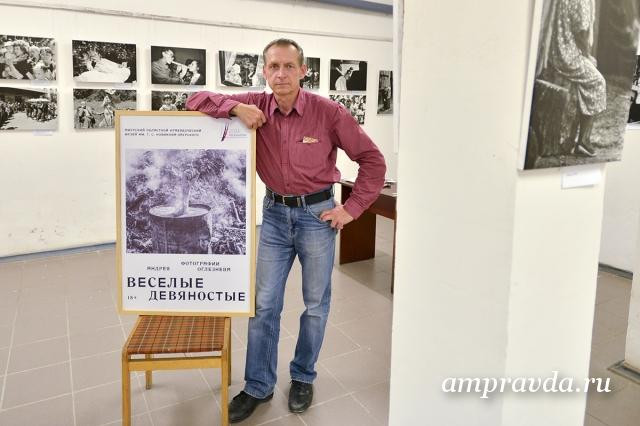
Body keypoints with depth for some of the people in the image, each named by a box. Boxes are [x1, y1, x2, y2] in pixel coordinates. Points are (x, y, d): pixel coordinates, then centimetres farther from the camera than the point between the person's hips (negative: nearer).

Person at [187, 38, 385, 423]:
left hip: (317, 214, -2)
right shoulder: (257, 105, -5)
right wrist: (235, 107, -21)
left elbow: (373, 160, -8)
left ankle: (303, 377, 34)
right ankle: (258, 386, 25)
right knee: (264, 304, 8)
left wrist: (352, 208, -11)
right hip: (274, 213, 3)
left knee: (316, 304, 11)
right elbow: (197, 100, -3)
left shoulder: (328, 112, -13)